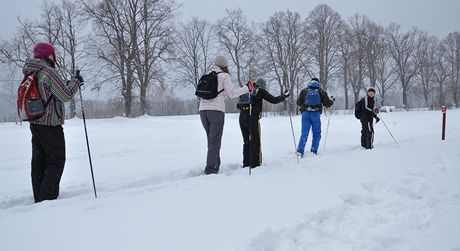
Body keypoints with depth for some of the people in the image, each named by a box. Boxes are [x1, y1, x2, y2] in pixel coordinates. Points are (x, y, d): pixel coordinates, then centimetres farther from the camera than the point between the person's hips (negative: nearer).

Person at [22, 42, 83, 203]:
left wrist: (69, 83, 17)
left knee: (38, 162, 12)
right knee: (56, 161, 0)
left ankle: (39, 199, 19)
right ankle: (47, 198, -3)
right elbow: (66, 95, -15)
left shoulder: (30, 74, 12)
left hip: (35, 123, 9)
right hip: (50, 124, -8)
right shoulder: (49, 72, -15)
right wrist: (76, 81, 0)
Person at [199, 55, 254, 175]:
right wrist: (247, 88, 4)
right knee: (215, 141, -3)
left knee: (211, 139, 15)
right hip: (216, 110, -6)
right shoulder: (224, 76, 0)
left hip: (203, 109, 6)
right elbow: (232, 93, -6)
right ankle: (210, 169, -8)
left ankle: (215, 166, 17)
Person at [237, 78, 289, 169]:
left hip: (242, 118, 6)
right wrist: (285, 95, 14)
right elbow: (274, 100, 1)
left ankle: (246, 163, 17)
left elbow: (238, 105, 20)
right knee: (255, 141, 1)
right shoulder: (260, 91, 3)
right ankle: (255, 164, 0)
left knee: (246, 142, 15)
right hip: (253, 118, -6)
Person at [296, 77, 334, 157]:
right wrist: (332, 100, 30)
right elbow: (327, 104, 9)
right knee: (317, 133, 11)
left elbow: (298, 103, 9)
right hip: (316, 114, -1)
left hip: (305, 114, 1)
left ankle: (300, 150, -15)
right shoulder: (321, 91, 6)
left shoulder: (304, 90, 8)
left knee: (304, 133, 1)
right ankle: (313, 151, 5)